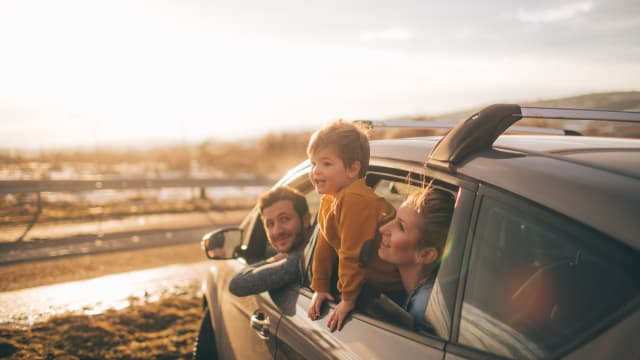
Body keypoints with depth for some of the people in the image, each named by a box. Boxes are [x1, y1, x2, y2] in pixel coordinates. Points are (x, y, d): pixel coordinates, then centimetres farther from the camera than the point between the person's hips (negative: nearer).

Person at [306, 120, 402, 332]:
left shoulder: (354, 199, -27)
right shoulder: (328, 199, 6)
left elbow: (353, 254, -25)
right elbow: (324, 246, 12)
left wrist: (348, 299, -18)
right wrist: (319, 288, 12)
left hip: (391, 284, -9)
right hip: (370, 276, 9)